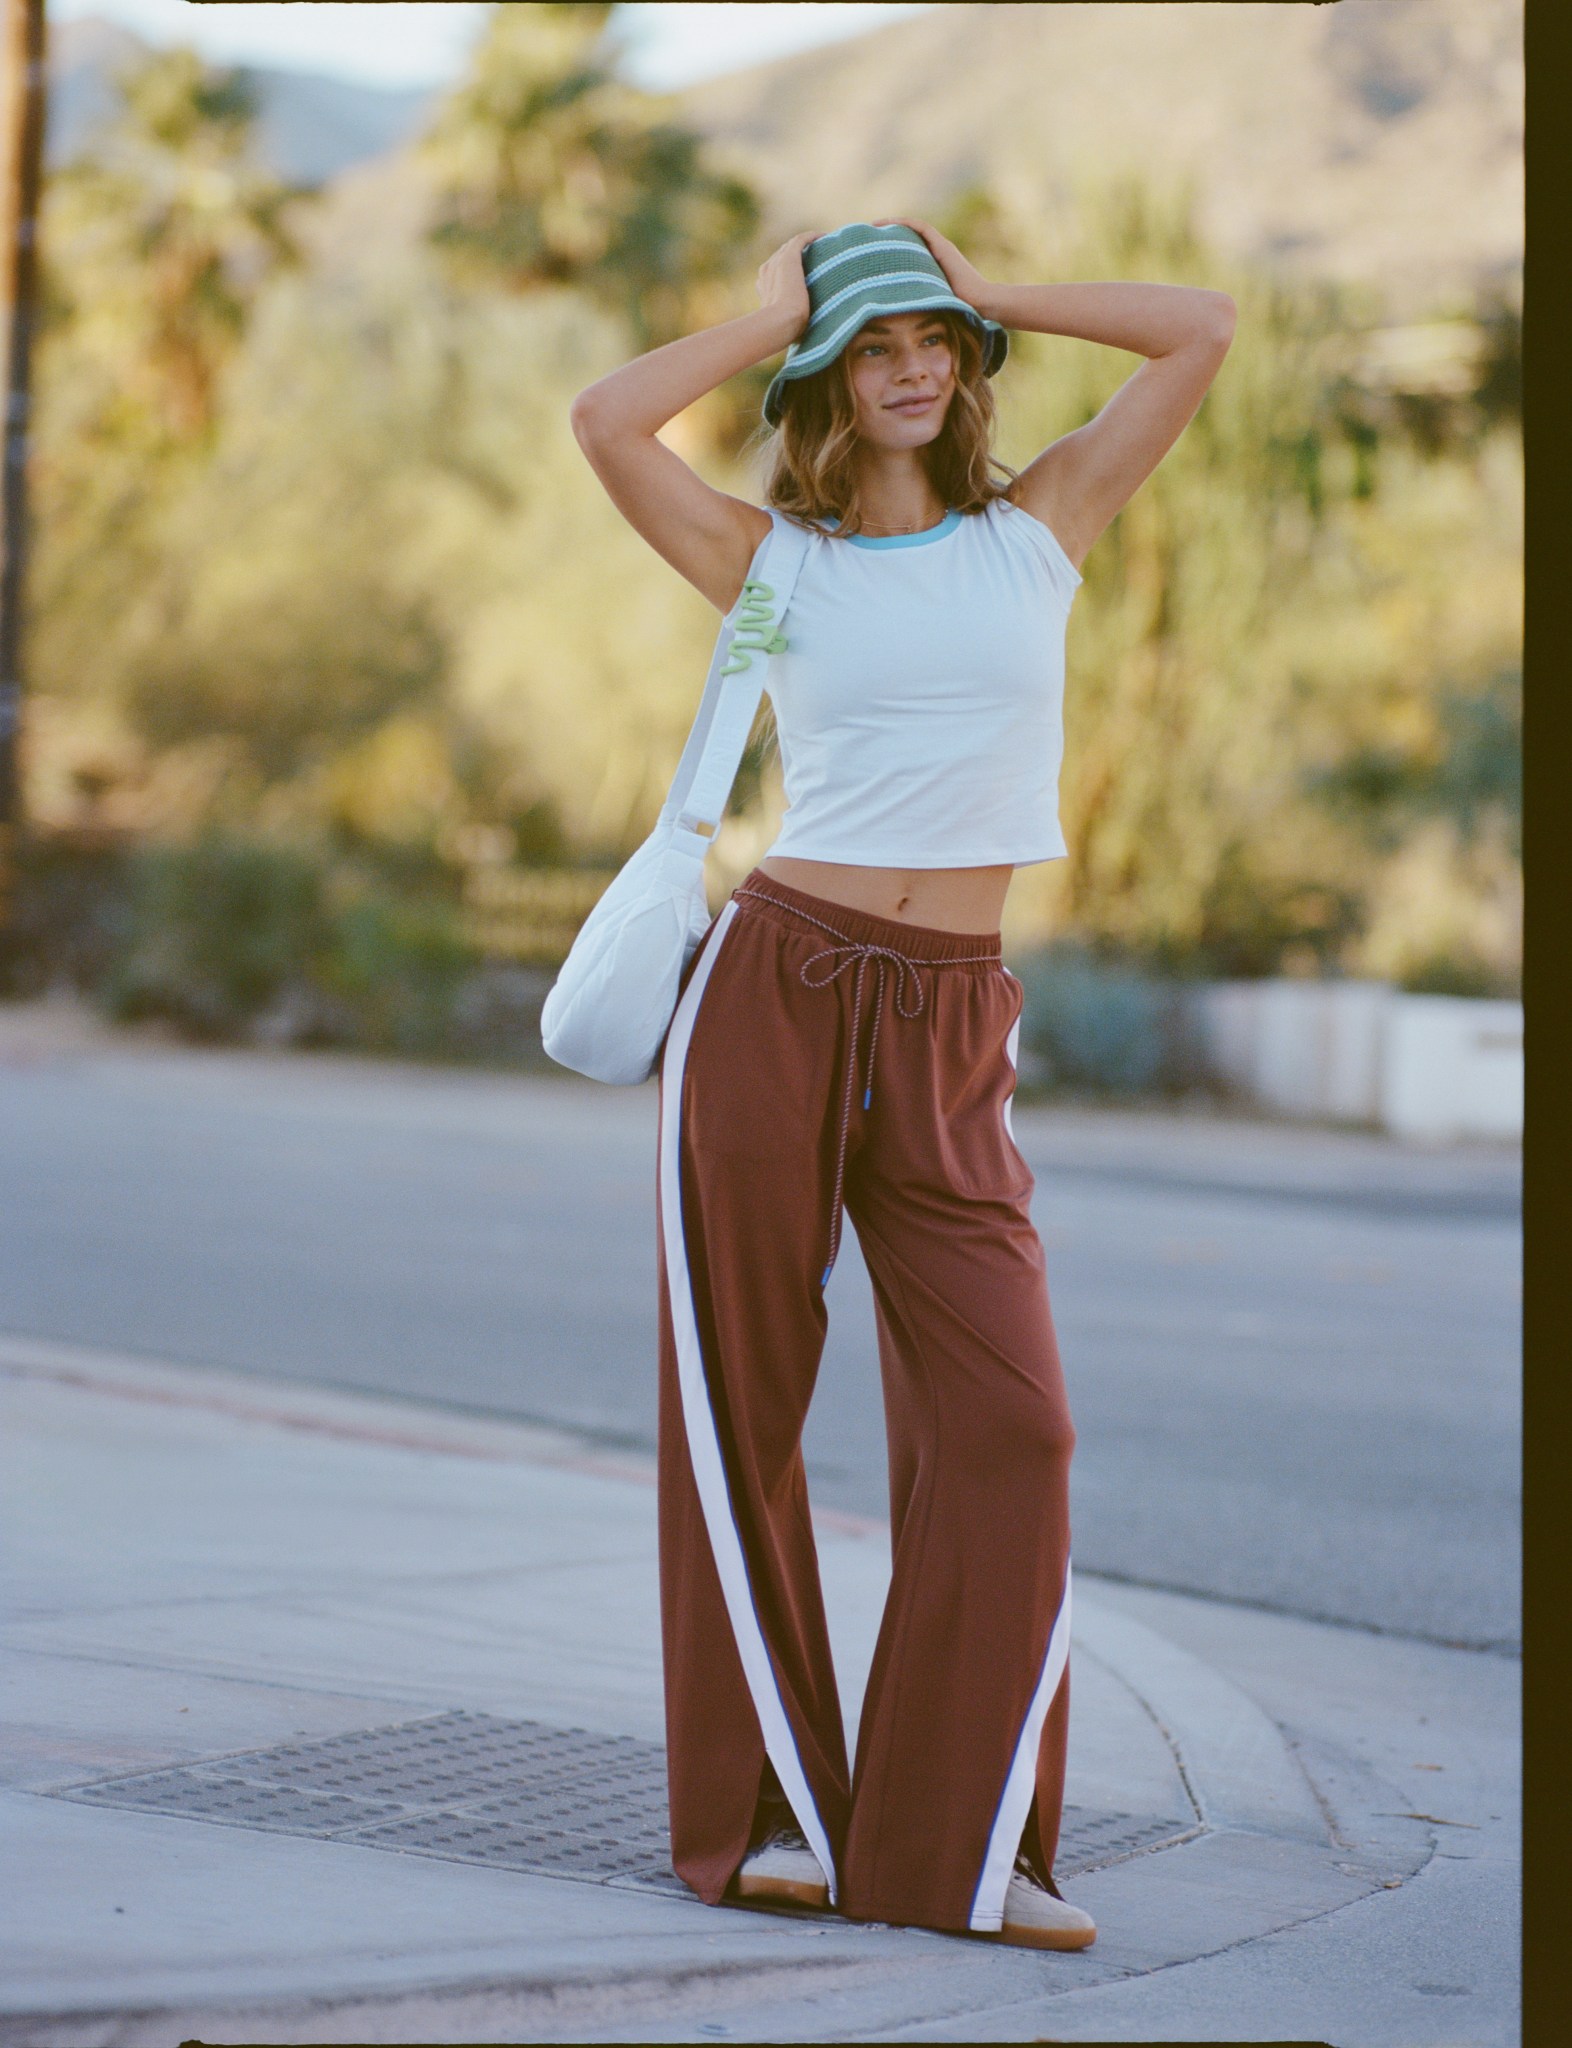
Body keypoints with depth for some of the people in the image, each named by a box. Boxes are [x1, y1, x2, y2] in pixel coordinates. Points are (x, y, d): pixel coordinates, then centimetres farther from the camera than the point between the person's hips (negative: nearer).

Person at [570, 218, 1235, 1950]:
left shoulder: (1039, 527, 12)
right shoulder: (772, 560, 6)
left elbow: (1202, 330, 9)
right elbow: (606, 423, -10)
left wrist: (981, 291, 12)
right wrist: (774, 316, 4)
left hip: (947, 1042, 2)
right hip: (777, 985, -2)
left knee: (1007, 1427, -7)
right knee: (738, 1414, 1)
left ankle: (957, 1842, 0)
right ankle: (759, 1813, 13)